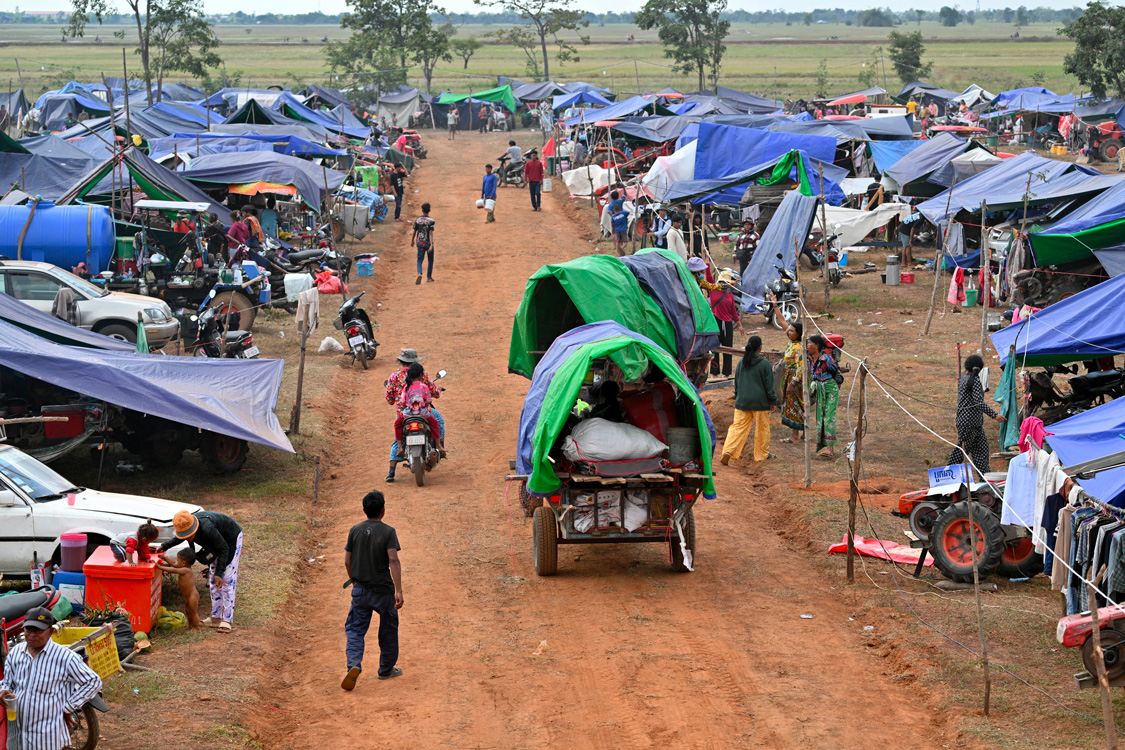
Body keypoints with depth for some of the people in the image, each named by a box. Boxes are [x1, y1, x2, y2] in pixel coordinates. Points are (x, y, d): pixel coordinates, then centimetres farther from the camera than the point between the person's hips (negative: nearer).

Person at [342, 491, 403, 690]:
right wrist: (399, 591, -20)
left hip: (360, 590, 2)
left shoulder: (355, 530, 0)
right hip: (383, 590, -2)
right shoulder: (388, 532, -11)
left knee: (355, 629, 6)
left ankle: (354, 664, -17)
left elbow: (347, 561, 3)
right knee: (388, 630, 16)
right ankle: (386, 669, 28)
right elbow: (393, 561, -19)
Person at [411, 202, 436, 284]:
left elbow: (414, 232, 5)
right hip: (428, 243, -2)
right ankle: (429, 277, 22)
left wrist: (412, 241, 20)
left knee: (420, 260, 2)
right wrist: (431, 245, -22)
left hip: (420, 243, 2)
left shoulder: (417, 220, -1)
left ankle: (419, 273, -26)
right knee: (430, 260, 18)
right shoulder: (431, 221, -10)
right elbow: (431, 233, -18)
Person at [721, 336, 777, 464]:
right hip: (760, 401, -4)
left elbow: (736, 382, 11)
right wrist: (773, 401, 1)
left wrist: (737, 397, 22)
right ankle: (762, 453, 22)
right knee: (762, 427, 11)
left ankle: (728, 451, -12)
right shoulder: (764, 363, -10)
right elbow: (769, 384, -7)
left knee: (738, 426, 4)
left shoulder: (741, 362, 2)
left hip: (742, 401, 4)